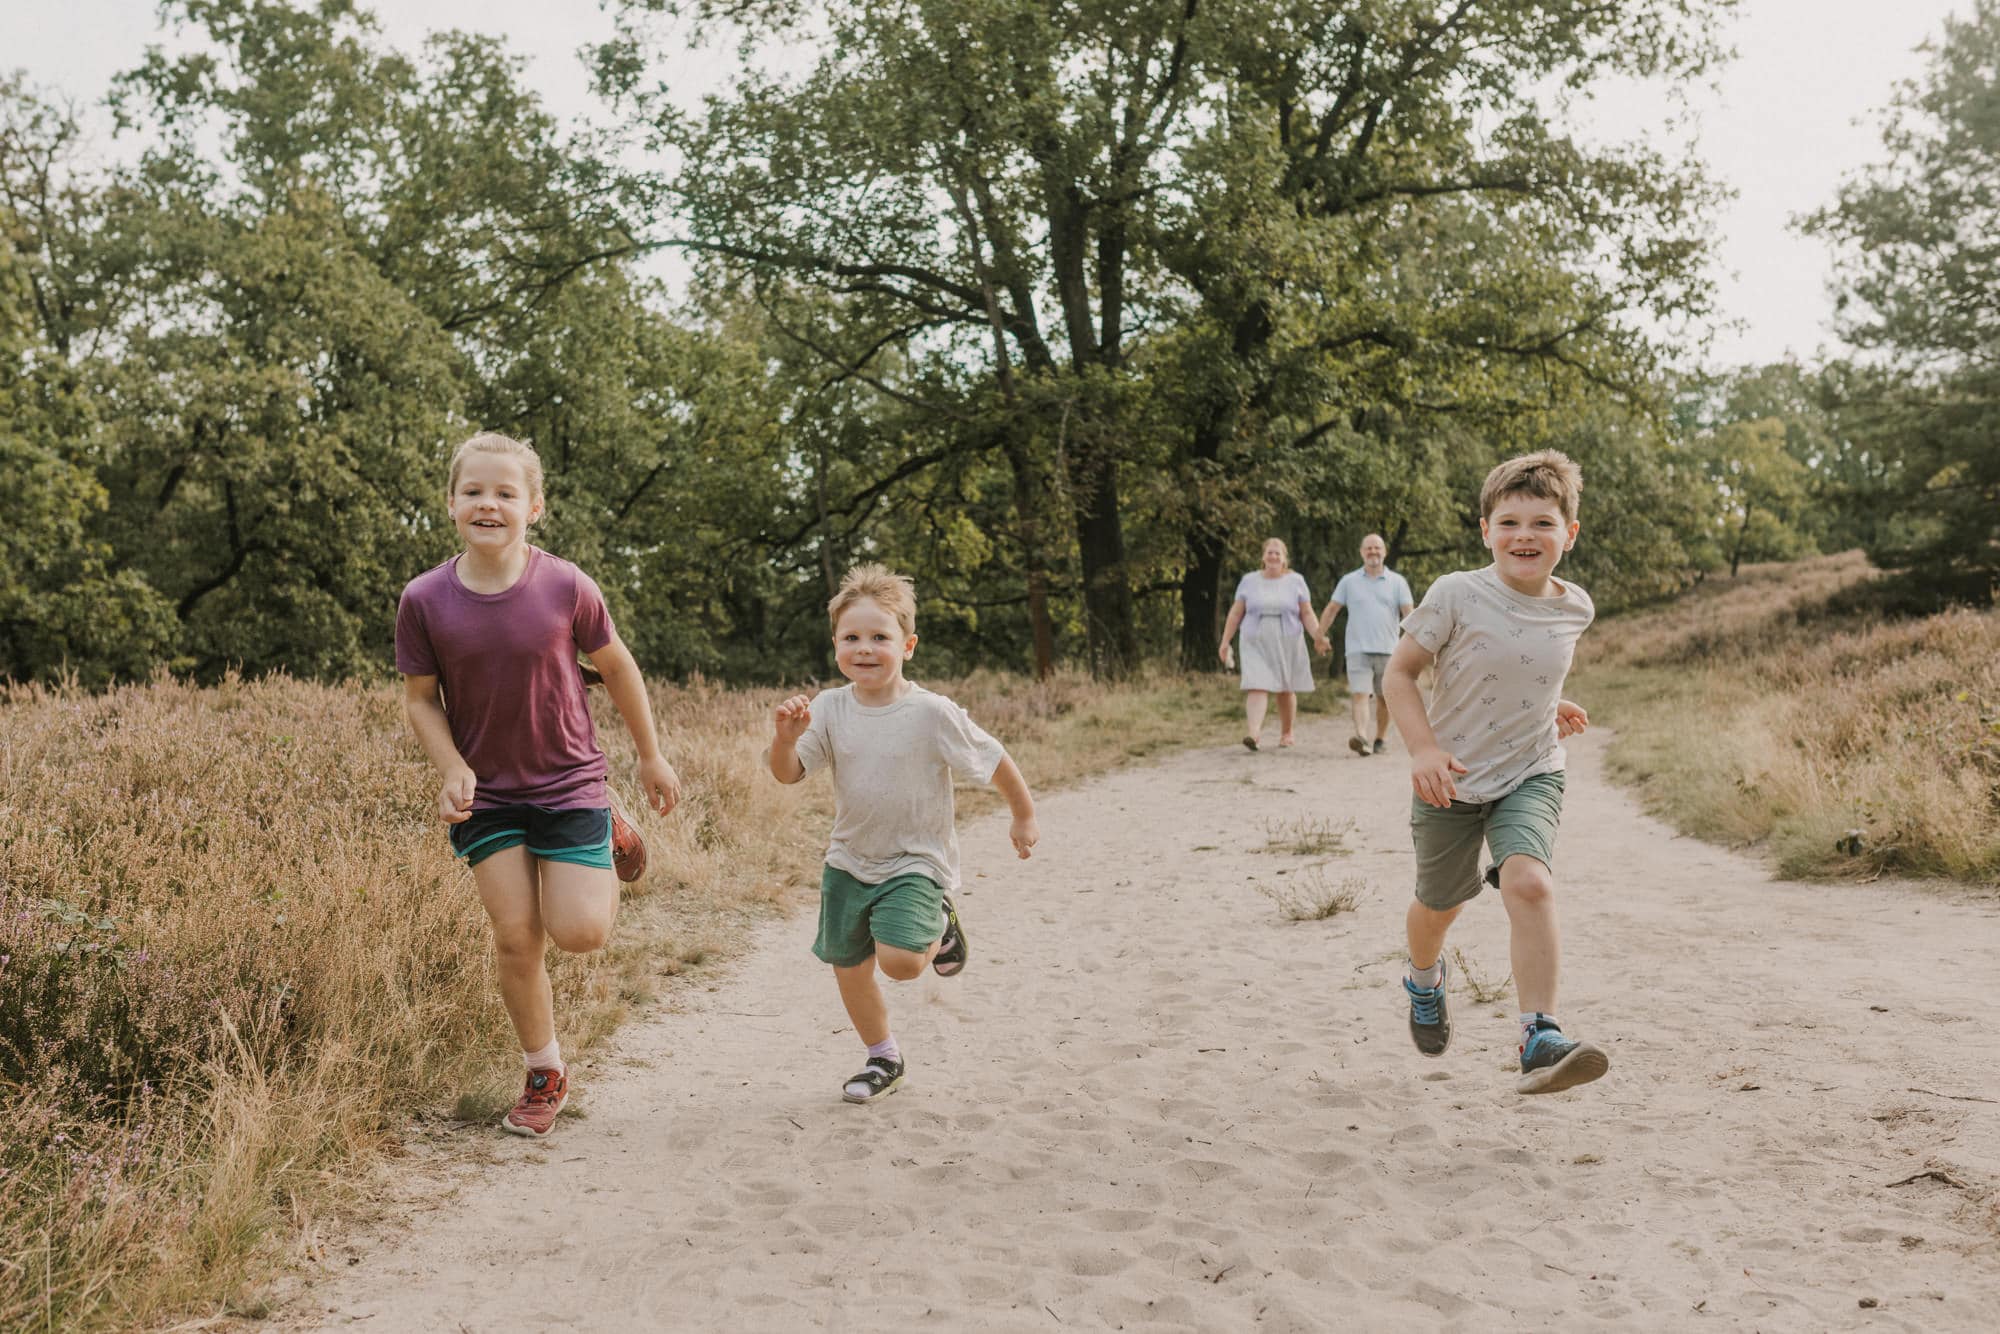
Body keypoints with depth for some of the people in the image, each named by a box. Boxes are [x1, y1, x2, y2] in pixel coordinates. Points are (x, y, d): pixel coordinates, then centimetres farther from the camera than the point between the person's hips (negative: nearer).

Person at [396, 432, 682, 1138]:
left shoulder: (566, 587, -15)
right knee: (515, 939, 1)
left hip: (567, 782, -1)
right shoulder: (424, 600, -12)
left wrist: (651, 757, 9)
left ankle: (608, 839, 26)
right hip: (483, 794, 1)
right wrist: (454, 771, -17)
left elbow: (616, 666, 0)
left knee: (579, 933, -7)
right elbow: (421, 698, 0)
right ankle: (545, 1073, 22)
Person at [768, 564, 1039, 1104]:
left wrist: (1024, 817, 5)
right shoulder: (828, 709, -7)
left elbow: (993, 760, -6)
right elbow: (787, 773, -12)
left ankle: (940, 928, 11)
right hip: (848, 862, 5)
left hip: (915, 862, -4)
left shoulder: (932, 713, -17)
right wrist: (786, 736, -32)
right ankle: (884, 1059, 38)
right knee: (848, 969, 13)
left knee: (900, 961, -24)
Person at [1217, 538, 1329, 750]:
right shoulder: (1249, 581, 6)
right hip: (1256, 644, 0)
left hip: (1287, 643, 0)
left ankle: (1286, 733, 25)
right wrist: (1225, 642, 3)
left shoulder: (1296, 581, 4)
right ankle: (1254, 733, -27)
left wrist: (1318, 636, -13)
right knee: (1257, 687, -14)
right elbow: (1236, 613, 8)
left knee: (1286, 690, 8)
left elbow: (1307, 614, 2)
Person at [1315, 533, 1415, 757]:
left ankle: (1381, 738, 23)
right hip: (1358, 650, -1)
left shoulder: (1397, 582, 6)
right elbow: (1332, 609, 11)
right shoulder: (1349, 581, 7)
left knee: (1384, 697, 9)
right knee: (1360, 695, -15)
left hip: (1388, 650, 1)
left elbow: (1408, 613, 0)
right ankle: (1362, 739, -28)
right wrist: (1319, 636, 8)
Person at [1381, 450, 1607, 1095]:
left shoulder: (1574, 606, -4)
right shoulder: (1456, 595, -18)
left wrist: (1551, 707, 5)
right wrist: (1424, 749, -23)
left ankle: (1540, 1037, -23)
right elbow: (1399, 673, -12)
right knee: (1439, 905, 17)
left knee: (1530, 882, -26)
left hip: (1531, 775, 1)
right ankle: (1424, 980, 51)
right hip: (1451, 779, -1)